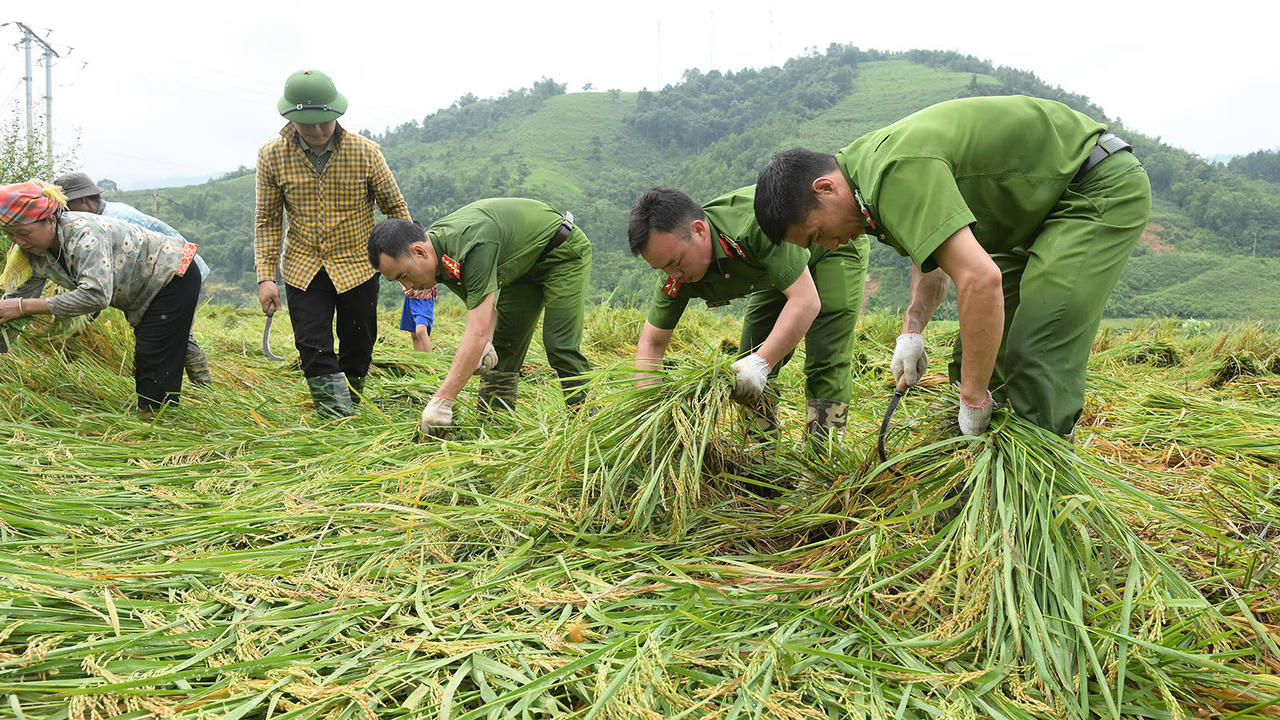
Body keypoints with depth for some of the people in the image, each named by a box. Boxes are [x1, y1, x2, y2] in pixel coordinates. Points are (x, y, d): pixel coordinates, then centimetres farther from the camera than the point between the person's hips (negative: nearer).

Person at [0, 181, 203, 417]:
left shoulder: (83, 233, -34)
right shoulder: (35, 254, -7)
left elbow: (96, 295, -44)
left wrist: (25, 307, -41)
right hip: (145, 293, 10)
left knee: (156, 364, -14)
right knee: (143, 363, 16)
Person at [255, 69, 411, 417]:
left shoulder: (365, 152, -11)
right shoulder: (272, 156, -7)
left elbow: (396, 208, -1)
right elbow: (267, 221, 1)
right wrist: (265, 277, -5)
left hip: (358, 266, -1)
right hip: (303, 268, 1)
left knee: (358, 350, 9)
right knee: (314, 349, -8)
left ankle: (351, 409, 31)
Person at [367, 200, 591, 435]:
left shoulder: (473, 246, -39)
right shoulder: (437, 251, -12)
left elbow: (478, 333, -42)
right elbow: (480, 303, 1)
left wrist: (442, 400, -42)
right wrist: (485, 343, -20)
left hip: (564, 253, -8)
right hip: (523, 264, 9)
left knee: (560, 346, -16)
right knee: (502, 347, 5)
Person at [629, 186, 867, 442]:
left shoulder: (758, 222, -44)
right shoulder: (680, 273, -23)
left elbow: (806, 301, -44)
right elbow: (651, 343, -14)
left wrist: (762, 362, -49)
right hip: (778, 266, 6)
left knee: (826, 363, -17)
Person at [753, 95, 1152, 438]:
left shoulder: (900, 174, -33)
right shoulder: (867, 160, -1)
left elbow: (980, 278, -43)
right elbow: (934, 255, 13)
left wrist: (973, 399, -33)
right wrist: (912, 328, -3)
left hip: (1104, 185, -10)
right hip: (1047, 198, 10)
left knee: (1037, 356, -20)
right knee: (980, 350, 8)